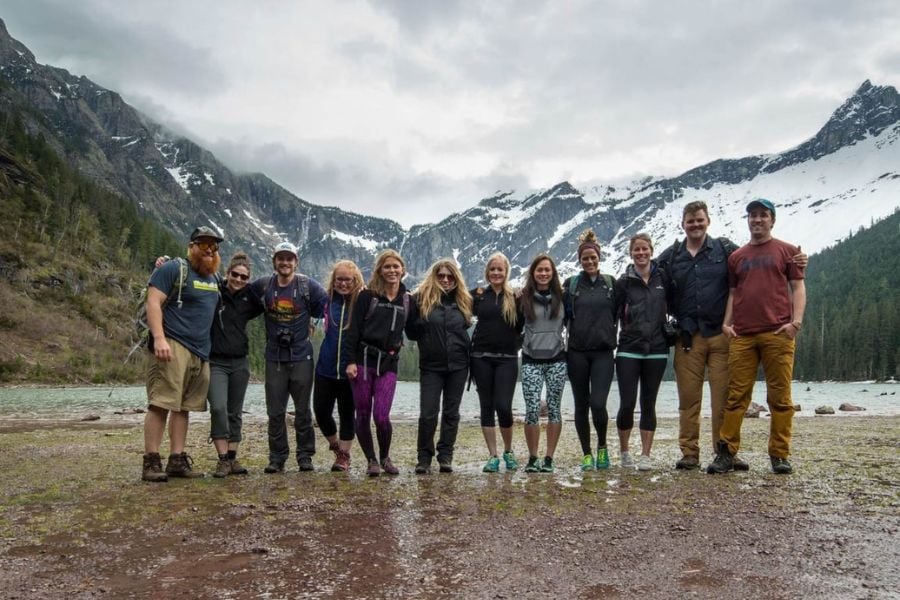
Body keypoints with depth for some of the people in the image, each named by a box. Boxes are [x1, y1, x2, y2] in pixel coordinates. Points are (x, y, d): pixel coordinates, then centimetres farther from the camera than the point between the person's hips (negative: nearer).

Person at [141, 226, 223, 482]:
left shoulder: (215, 278, 20)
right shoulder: (173, 269, -3)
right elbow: (153, 302, -11)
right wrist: (159, 338, -23)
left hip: (200, 353, 8)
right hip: (172, 346, -7)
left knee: (184, 407, 9)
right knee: (161, 403, -10)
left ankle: (177, 460, 13)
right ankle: (151, 462, -6)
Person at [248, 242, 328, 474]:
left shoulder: (308, 285, -3)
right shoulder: (262, 285, 4)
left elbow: (326, 306, 3)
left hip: (301, 356, -2)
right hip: (274, 357, 2)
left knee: (303, 409, 5)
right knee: (275, 411, 5)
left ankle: (305, 456, 16)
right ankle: (277, 458, 14)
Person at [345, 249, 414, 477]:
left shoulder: (408, 301, 9)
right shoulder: (367, 296, 0)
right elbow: (353, 329, -4)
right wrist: (351, 361, -9)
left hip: (388, 364, 1)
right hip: (363, 360, -1)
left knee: (381, 415, -9)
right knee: (363, 415, 3)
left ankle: (385, 457, 17)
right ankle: (371, 460, 21)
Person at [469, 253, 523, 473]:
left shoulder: (515, 297, 5)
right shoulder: (478, 295, 7)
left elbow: (521, 326, 4)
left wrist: (521, 303, -4)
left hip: (507, 358, -1)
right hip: (482, 357, 1)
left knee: (503, 406, -8)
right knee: (487, 406, 5)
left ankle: (508, 452, 15)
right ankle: (493, 456, 14)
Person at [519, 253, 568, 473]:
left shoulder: (561, 296, 6)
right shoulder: (524, 297, 2)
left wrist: (569, 345, 4)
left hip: (556, 359, 1)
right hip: (531, 360, -1)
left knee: (553, 408, 3)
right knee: (532, 410, -5)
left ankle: (549, 458, 12)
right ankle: (532, 458, 9)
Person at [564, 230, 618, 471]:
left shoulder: (610, 283, 8)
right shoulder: (571, 284, 6)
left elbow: (618, 314, 13)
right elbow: (562, 316, 10)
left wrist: (614, 339, 4)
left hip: (603, 353, -1)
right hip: (577, 353, 1)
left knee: (598, 403, -13)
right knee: (581, 405, 6)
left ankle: (602, 447, 13)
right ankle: (587, 455, 20)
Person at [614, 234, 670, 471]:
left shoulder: (663, 277, 3)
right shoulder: (623, 282, 1)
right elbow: (612, 313, 3)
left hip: (656, 350, 1)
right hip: (628, 350, -1)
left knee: (648, 404, 6)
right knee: (627, 403, -3)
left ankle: (645, 455, 13)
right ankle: (624, 451, 17)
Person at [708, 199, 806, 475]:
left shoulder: (787, 251, 11)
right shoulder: (736, 257, 18)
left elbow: (798, 287, 5)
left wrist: (796, 321, -8)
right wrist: (727, 322, 5)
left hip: (778, 334, -2)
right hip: (742, 336, 2)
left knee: (780, 397, 1)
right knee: (736, 396, 0)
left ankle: (779, 455, 9)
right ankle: (726, 453, 3)